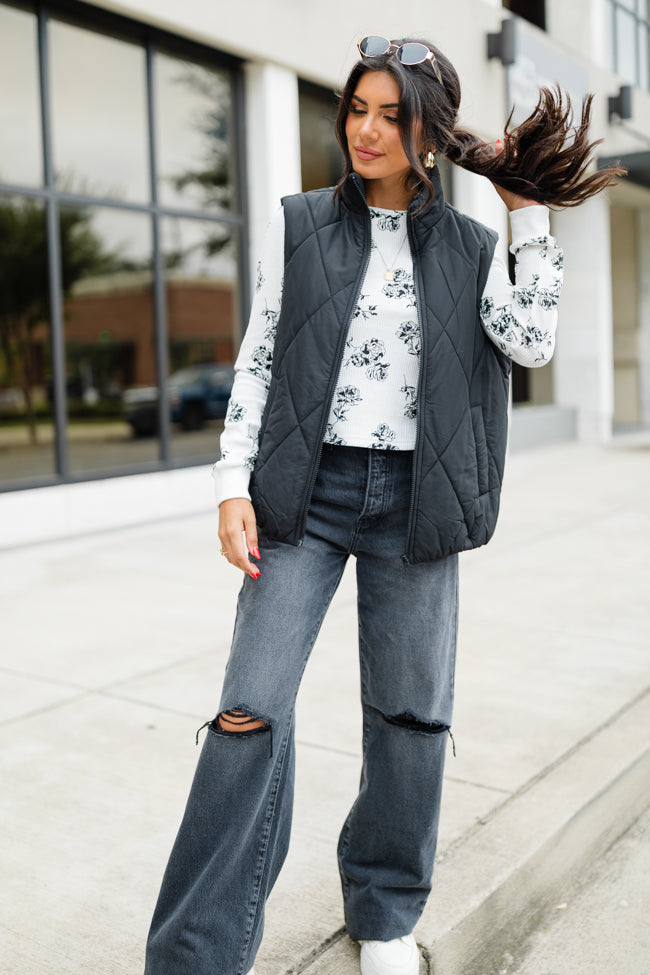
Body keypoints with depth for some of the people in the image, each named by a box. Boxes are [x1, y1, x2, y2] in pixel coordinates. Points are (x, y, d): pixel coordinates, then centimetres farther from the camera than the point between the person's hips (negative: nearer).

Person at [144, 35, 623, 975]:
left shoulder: (467, 248, 9)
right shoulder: (299, 225, 6)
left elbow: (531, 342, -6)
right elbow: (257, 360, 4)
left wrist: (530, 219, 0)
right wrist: (235, 485, -4)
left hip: (414, 500, 2)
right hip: (307, 488, -1)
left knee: (411, 712, 9)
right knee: (252, 710, -8)